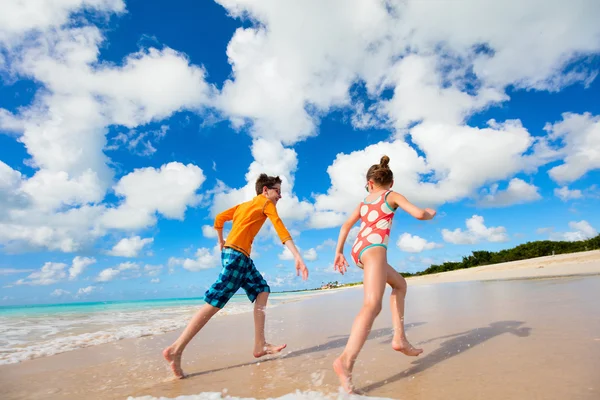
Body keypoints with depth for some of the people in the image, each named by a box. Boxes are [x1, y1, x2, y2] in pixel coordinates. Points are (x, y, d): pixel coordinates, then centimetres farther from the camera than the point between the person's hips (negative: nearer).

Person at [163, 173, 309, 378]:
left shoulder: (244, 205, 23)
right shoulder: (266, 202, 1)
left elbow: (219, 218, 22)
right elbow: (281, 229, -11)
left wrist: (221, 241, 35)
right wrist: (298, 257, -18)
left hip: (235, 254, 10)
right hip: (237, 254, -10)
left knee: (262, 290, 10)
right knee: (214, 302, -9)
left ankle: (260, 345, 8)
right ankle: (175, 350, -4)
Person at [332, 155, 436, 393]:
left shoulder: (364, 202, 26)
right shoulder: (392, 196, 12)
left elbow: (346, 226, 18)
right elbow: (418, 214, 1)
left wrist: (339, 252, 18)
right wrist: (431, 214, 23)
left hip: (358, 251, 7)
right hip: (374, 248, -7)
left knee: (399, 284, 27)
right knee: (373, 304, -22)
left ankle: (399, 338, 18)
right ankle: (346, 360, -41)